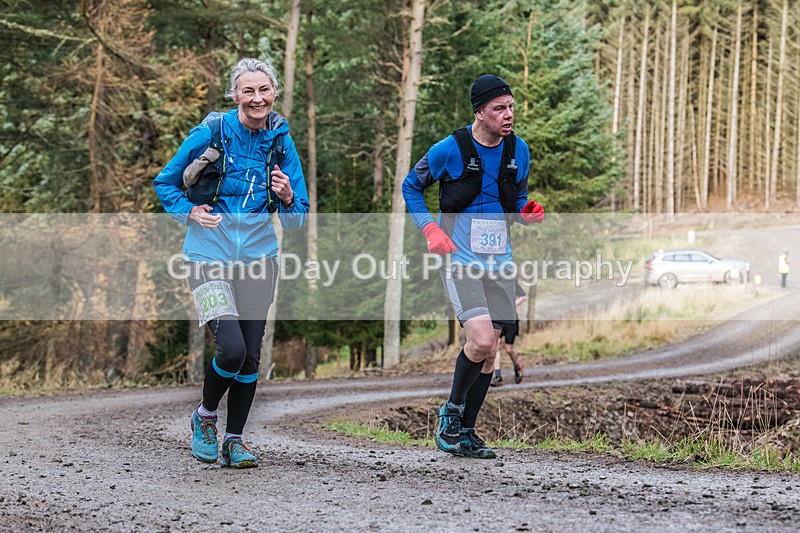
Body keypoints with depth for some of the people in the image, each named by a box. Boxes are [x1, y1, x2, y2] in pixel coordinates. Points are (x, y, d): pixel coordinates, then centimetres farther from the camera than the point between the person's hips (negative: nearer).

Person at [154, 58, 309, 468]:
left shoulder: (281, 142, 3)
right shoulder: (210, 133, -6)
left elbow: (296, 220, 7)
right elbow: (165, 183, 6)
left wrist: (287, 198, -14)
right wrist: (190, 212, -9)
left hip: (258, 257, 4)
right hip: (210, 256, -4)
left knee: (250, 356, 3)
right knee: (231, 348, -17)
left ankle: (234, 441, 18)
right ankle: (205, 416, 11)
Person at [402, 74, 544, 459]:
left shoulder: (519, 150, 4)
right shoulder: (450, 149, -11)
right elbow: (411, 186, 3)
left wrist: (527, 213, -5)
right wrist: (430, 229, -10)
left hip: (498, 261, 5)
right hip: (458, 258, -5)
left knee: (489, 351, 6)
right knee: (481, 339, -20)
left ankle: (465, 433, 19)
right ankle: (451, 410, 5)